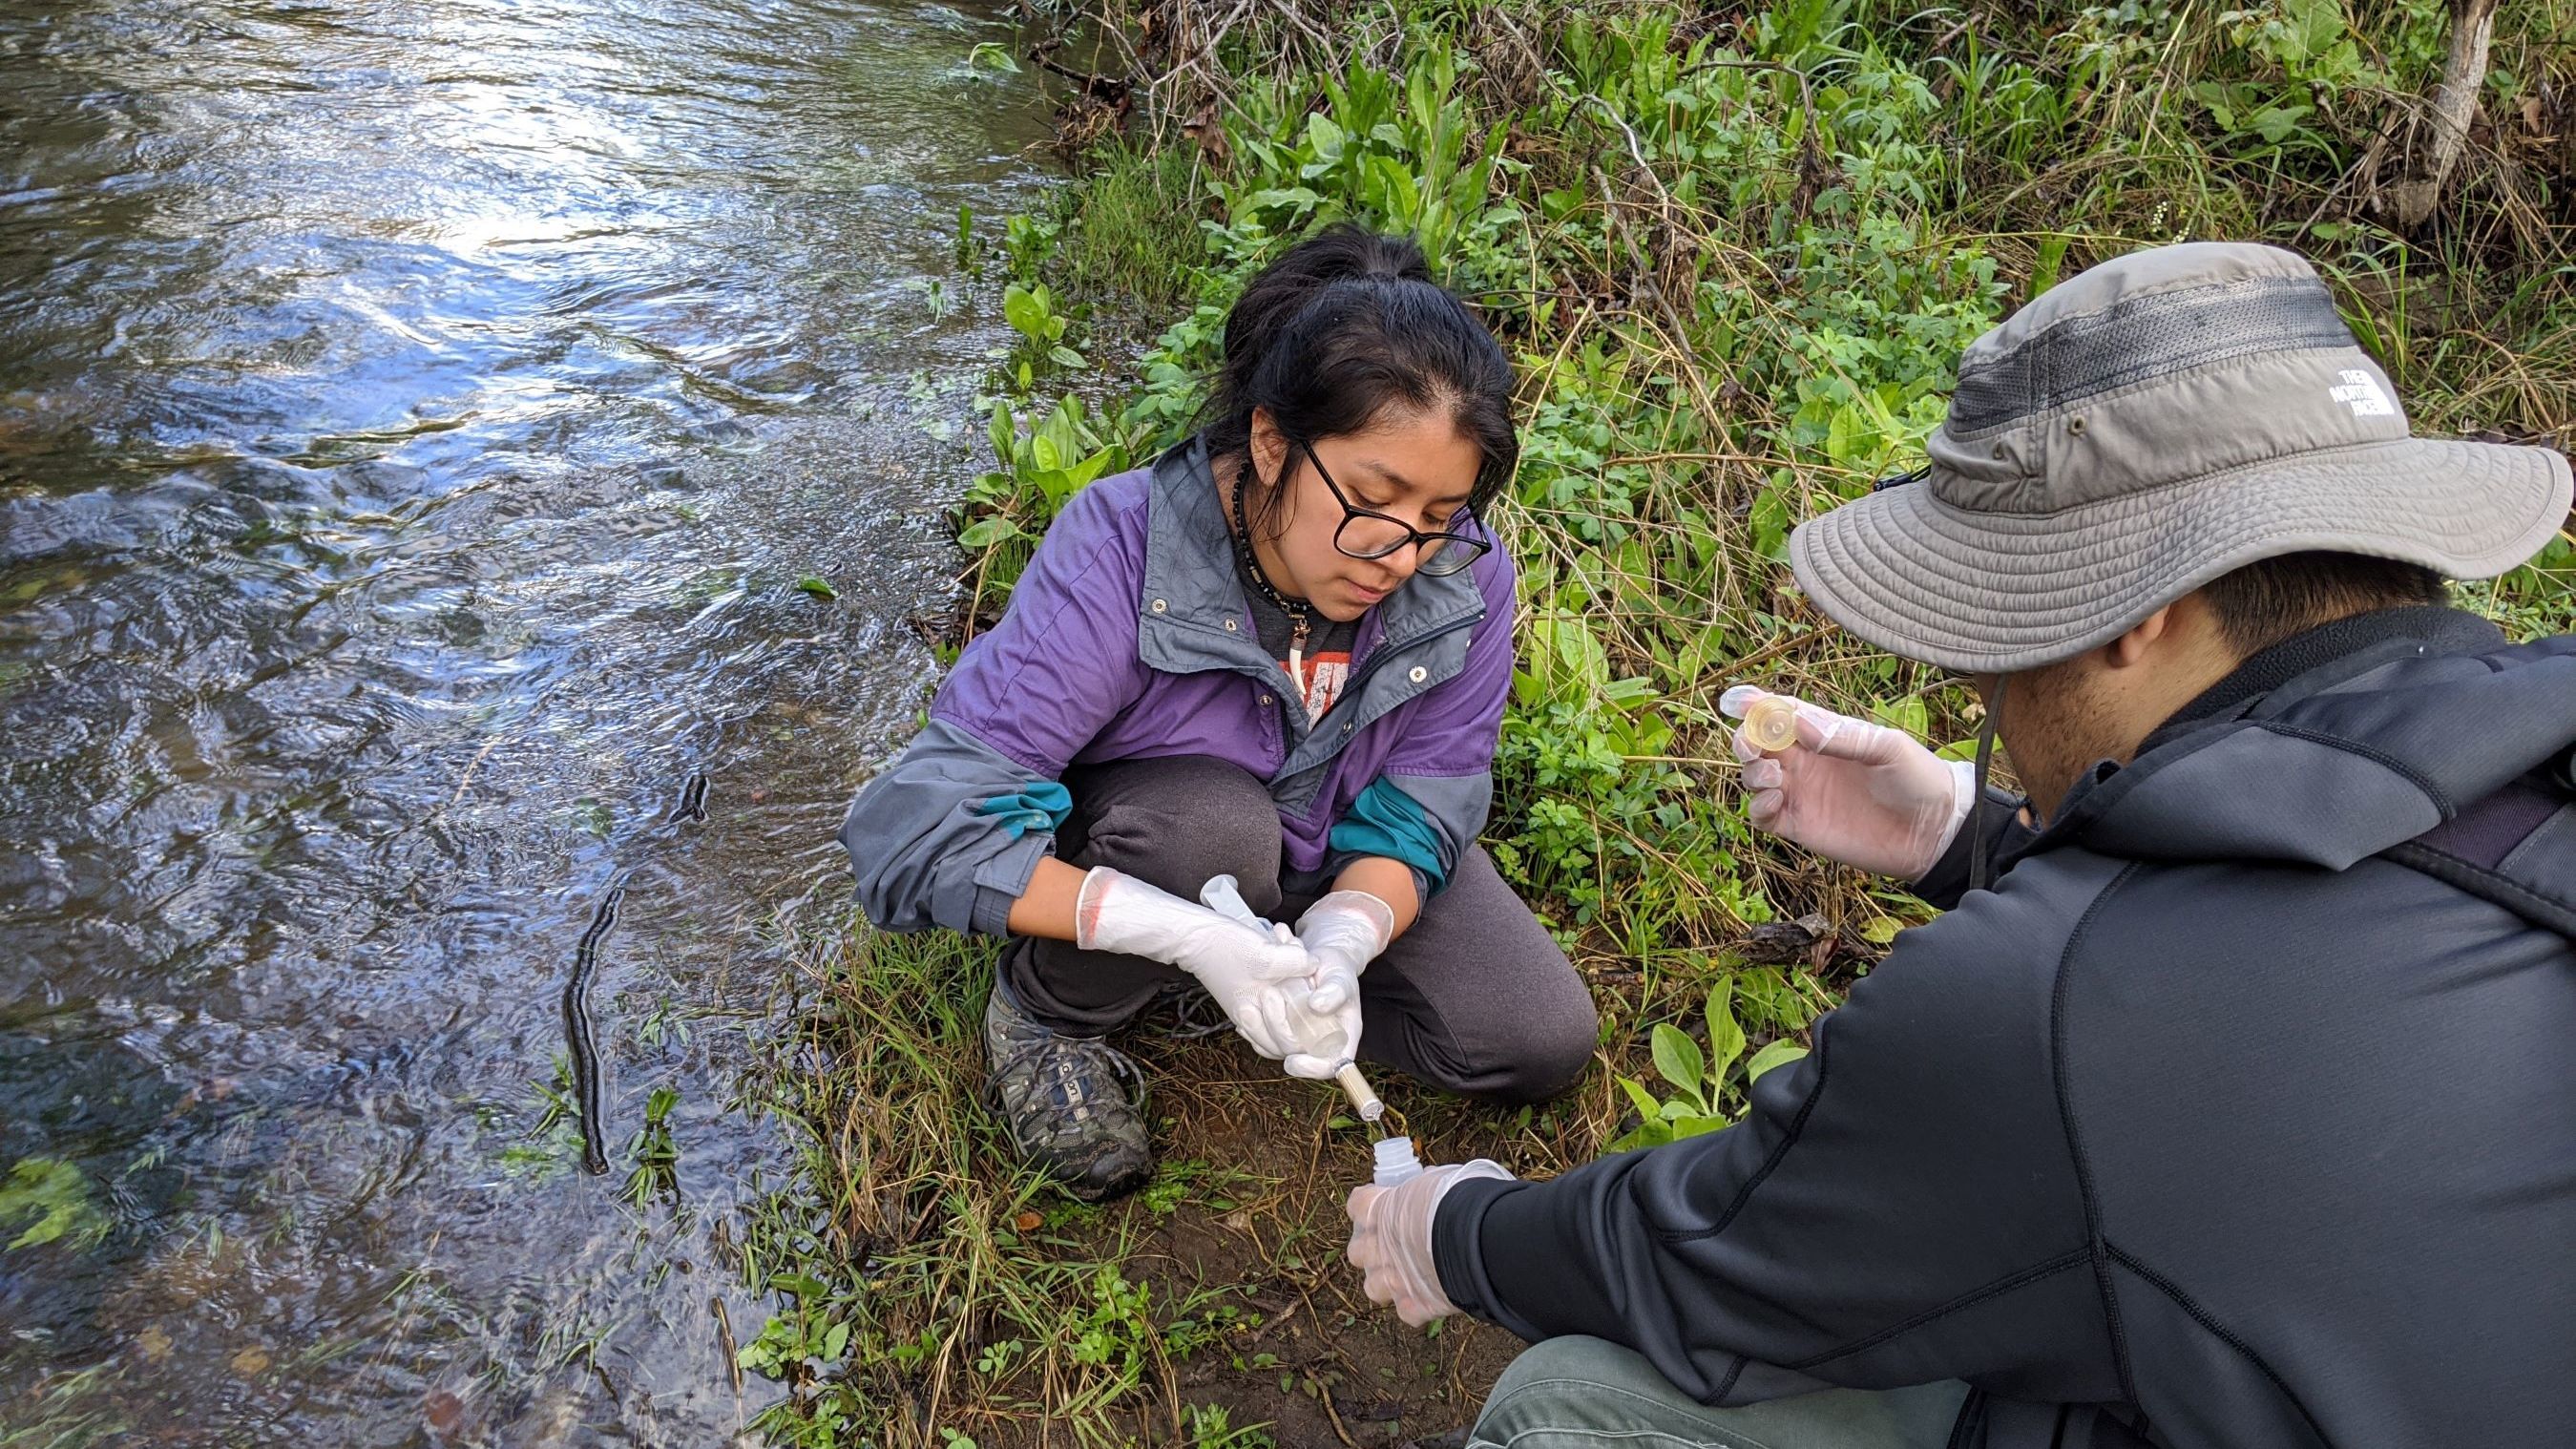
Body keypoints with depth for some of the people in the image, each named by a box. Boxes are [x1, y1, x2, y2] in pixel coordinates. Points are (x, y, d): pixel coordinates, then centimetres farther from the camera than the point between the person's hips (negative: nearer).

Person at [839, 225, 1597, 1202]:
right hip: (1123, 845, -3)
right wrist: (1190, 934, -47)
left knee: (1546, 1046, -7)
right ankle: (1048, 1008, -8)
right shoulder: (1123, 553, -36)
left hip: (1333, 861, 4)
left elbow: (1422, 808, -16)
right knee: (1211, 823, -39)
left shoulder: (1465, 580, -24)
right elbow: (919, 829, -38)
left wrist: (1339, 945, -38)